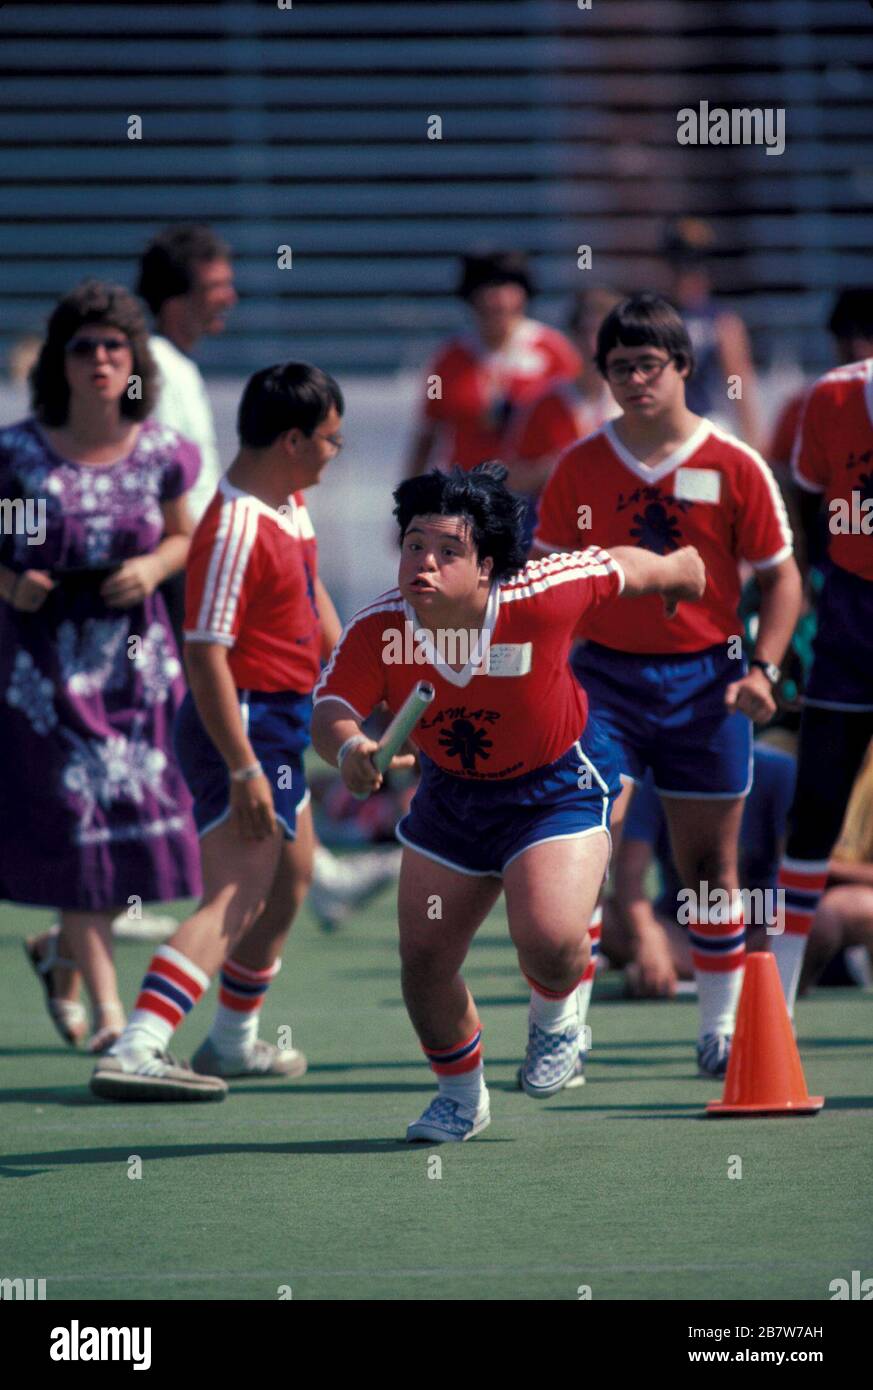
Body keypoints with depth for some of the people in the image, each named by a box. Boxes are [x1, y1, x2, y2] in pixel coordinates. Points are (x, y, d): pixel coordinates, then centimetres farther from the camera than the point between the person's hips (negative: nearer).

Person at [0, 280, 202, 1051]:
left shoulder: (161, 452, 0)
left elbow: (182, 538, 15)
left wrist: (152, 569, -6)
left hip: (136, 659, 3)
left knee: (142, 823, 0)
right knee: (79, 820, -7)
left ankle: (63, 950, 30)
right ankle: (110, 1013, -1)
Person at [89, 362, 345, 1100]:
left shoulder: (291, 503, 8)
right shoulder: (235, 529, -24)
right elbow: (205, 656, -26)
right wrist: (244, 769, -28)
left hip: (284, 720, 11)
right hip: (243, 725, -11)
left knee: (289, 880, 24)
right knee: (235, 901, -18)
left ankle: (233, 1040, 38)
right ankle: (136, 1051, -29)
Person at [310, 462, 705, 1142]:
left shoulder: (540, 596, -30)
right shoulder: (377, 631, -24)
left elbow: (622, 568, -12)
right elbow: (330, 709, -26)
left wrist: (680, 567, 9)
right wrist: (349, 748, -51)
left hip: (557, 786, -4)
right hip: (453, 792, 4)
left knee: (549, 939, -24)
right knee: (423, 960, 4)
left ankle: (555, 1020, 16)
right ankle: (461, 1095, 34)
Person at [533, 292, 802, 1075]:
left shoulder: (735, 467, -1)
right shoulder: (580, 468, 2)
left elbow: (780, 577, 3)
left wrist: (762, 668, -9)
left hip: (703, 679, 0)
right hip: (604, 674, 0)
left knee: (710, 865, 7)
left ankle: (722, 1028, 21)